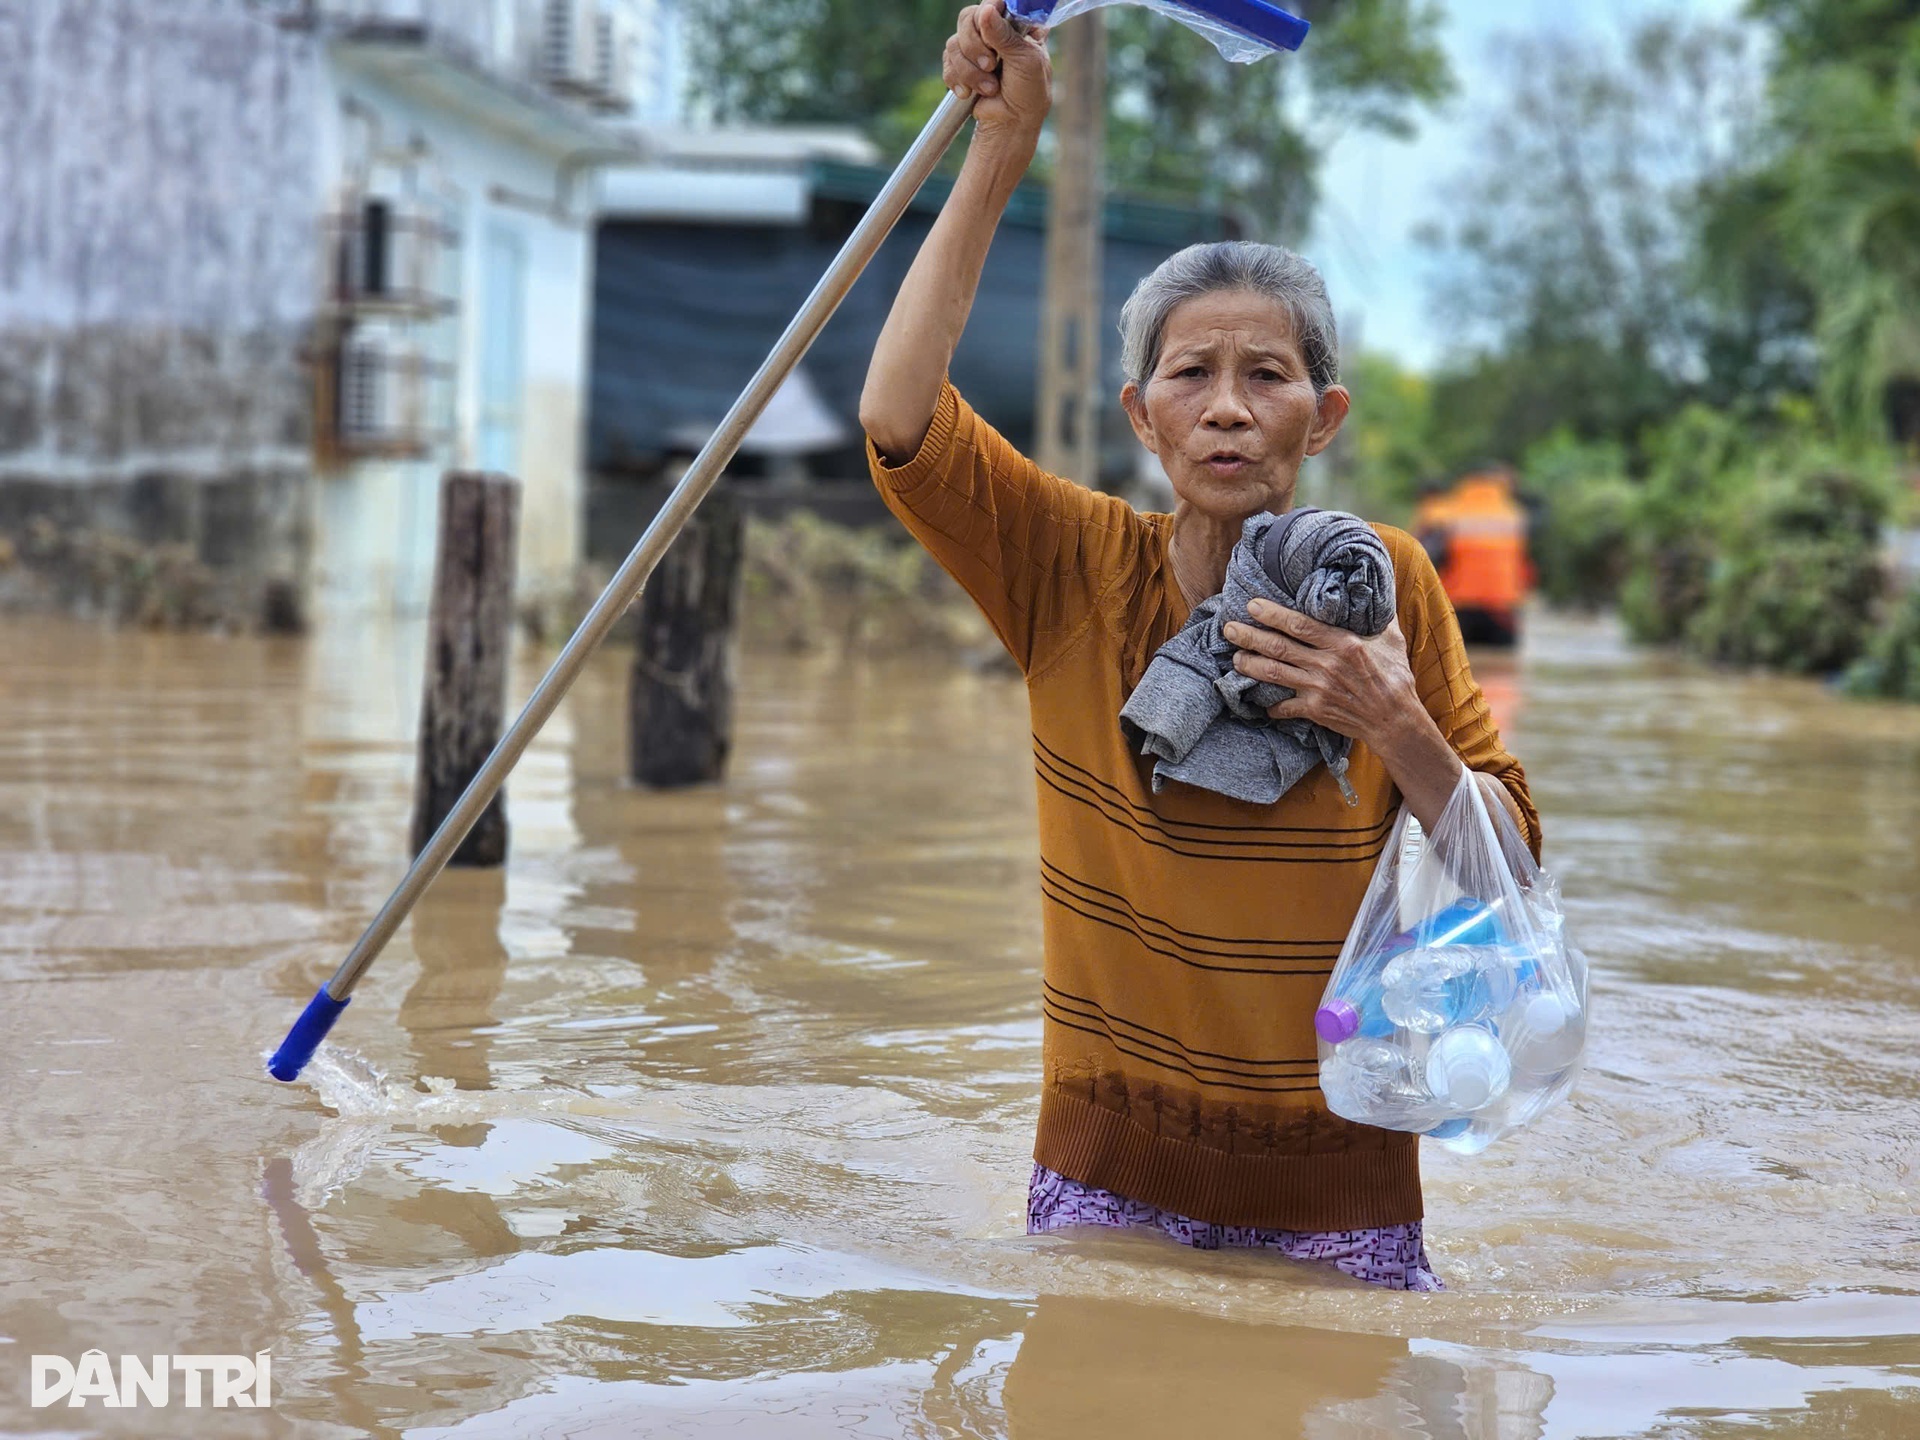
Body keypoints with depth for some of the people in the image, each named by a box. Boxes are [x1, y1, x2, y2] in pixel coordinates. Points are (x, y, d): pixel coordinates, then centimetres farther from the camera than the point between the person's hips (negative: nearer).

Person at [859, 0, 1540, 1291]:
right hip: (1114, 1165, 0)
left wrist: (1393, 726, -17)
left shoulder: (1386, 584, -3)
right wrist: (1001, 152, -21)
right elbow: (900, 420, -22)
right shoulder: (1080, 568, -5)